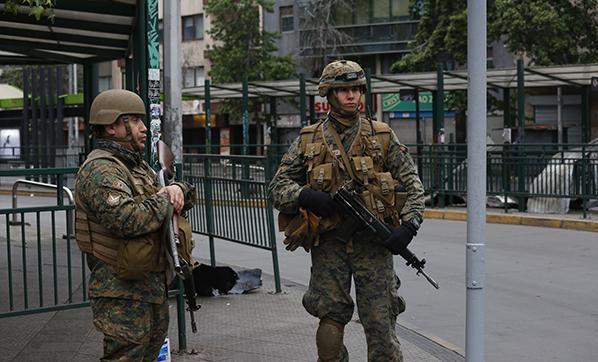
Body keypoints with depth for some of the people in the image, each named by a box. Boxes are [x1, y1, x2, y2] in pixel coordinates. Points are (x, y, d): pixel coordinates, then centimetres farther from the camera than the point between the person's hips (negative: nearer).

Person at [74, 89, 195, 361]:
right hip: (123, 295, -10)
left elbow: (185, 200, 21)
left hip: (153, 286, 10)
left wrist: (178, 189, -4)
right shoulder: (100, 170, -17)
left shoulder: (137, 164, 15)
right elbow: (128, 219, -33)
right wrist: (165, 200, -16)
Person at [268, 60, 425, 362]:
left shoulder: (383, 137, 6)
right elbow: (277, 186, 6)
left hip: (373, 243, -1)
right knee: (330, 323, 4)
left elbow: (413, 185, 6)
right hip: (328, 245, 1)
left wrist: (409, 226, -9)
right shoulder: (308, 140, 7)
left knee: (381, 325, -2)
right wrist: (305, 196, -14)